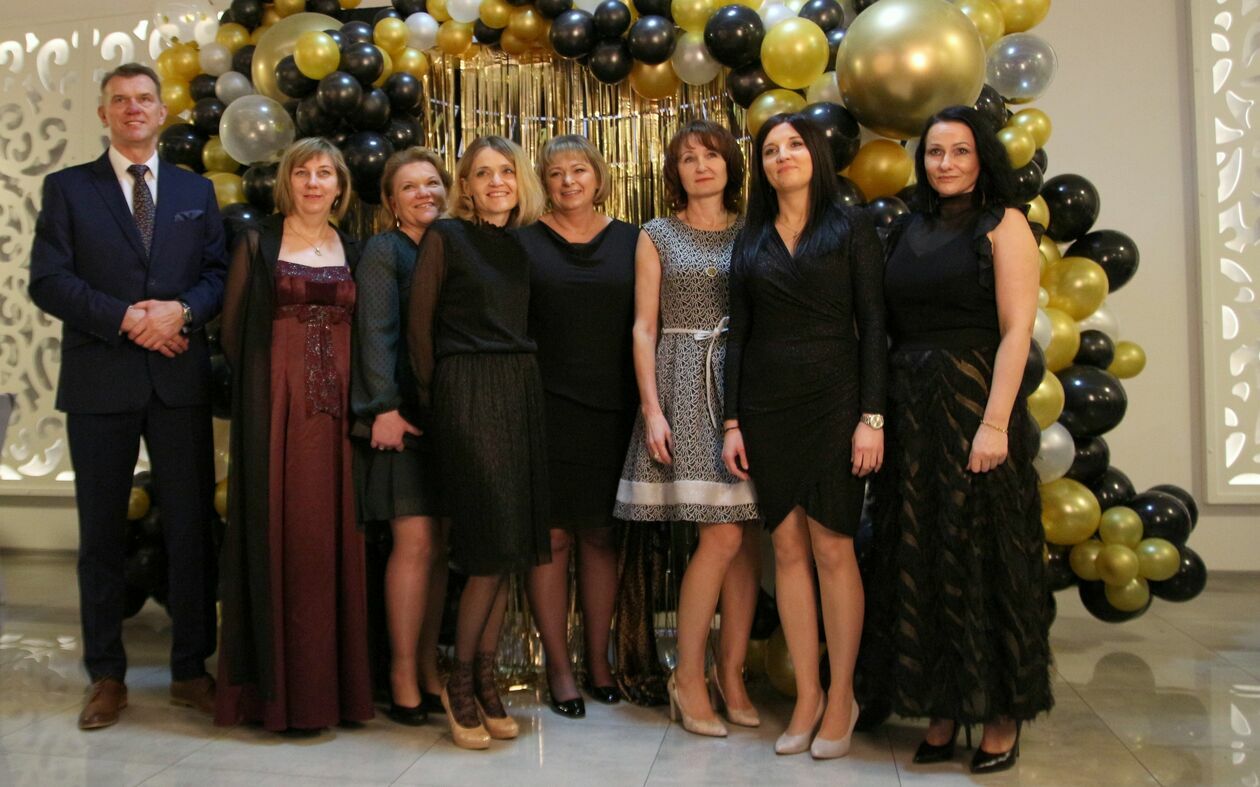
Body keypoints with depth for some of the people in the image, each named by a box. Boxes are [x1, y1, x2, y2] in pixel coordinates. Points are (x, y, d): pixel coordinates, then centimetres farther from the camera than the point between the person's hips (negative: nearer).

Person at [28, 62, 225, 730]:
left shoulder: (197, 191, 14)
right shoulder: (68, 188, 8)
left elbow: (218, 273, 7)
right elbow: (48, 280, -2)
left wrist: (181, 310, -13)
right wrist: (125, 318, -14)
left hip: (180, 380, 1)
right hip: (100, 381, -1)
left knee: (191, 526, 4)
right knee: (101, 532, 6)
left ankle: (190, 669, 16)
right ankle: (106, 676, 18)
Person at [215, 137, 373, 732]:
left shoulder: (353, 252, 14)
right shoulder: (258, 242, 5)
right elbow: (232, 329, 4)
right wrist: (259, 388, -1)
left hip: (337, 407, 3)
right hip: (275, 407, -3)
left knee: (334, 536, 3)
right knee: (280, 534, -2)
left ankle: (336, 678, 13)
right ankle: (281, 686, 7)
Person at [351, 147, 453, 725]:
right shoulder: (383, 251, 0)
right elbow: (375, 334, -9)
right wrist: (384, 408, -17)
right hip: (403, 415, -6)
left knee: (438, 546, 8)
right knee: (414, 543, -8)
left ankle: (429, 671, 17)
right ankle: (402, 679, 2)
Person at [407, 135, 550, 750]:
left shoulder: (525, 243, 15)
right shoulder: (446, 236, 1)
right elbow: (419, 322, -1)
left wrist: (525, 388, 5)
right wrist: (431, 401, -1)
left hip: (522, 393, 5)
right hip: (467, 392, -5)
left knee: (508, 546, 5)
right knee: (493, 542, -9)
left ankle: (486, 681, 15)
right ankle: (461, 681, 6)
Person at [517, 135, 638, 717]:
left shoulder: (630, 242, 10)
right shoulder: (524, 242, 5)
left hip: (613, 408, 2)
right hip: (548, 403, -2)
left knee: (601, 534, 9)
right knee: (552, 534, 1)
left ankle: (599, 660, 21)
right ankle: (558, 666, 12)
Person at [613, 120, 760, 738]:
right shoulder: (657, 236, 7)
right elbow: (644, 328, 2)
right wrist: (652, 409, -8)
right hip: (686, 385, -3)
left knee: (747, 537, 1)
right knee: (722, 536, -11)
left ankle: (731, 671, 14)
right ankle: (688, 677, 3)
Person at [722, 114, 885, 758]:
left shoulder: (850, 227, 3)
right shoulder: (750, 241, 12)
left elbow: (873, 326, -2)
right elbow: (738, 335, 10)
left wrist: (872, 416, -10)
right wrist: (732, 422, 4)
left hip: (832, 401, -3)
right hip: (766, 406, 3)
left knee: (832, 548, -2)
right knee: (788, 548, 4)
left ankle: (841, 697, 11)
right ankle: (806, 695, 14)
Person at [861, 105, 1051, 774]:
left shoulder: (1002, 224, -1)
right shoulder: (908, 230, 13)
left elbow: (1016, 329, -10)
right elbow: (889, 328, 9)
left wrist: (994, 422, -19)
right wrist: (877, 413, 1)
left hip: (973, 400, -5)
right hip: (909, 410, 5)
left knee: (981, 559, 1)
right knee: (918, 562, 8)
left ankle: (1002, 718, 17)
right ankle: (942, 711, 21)